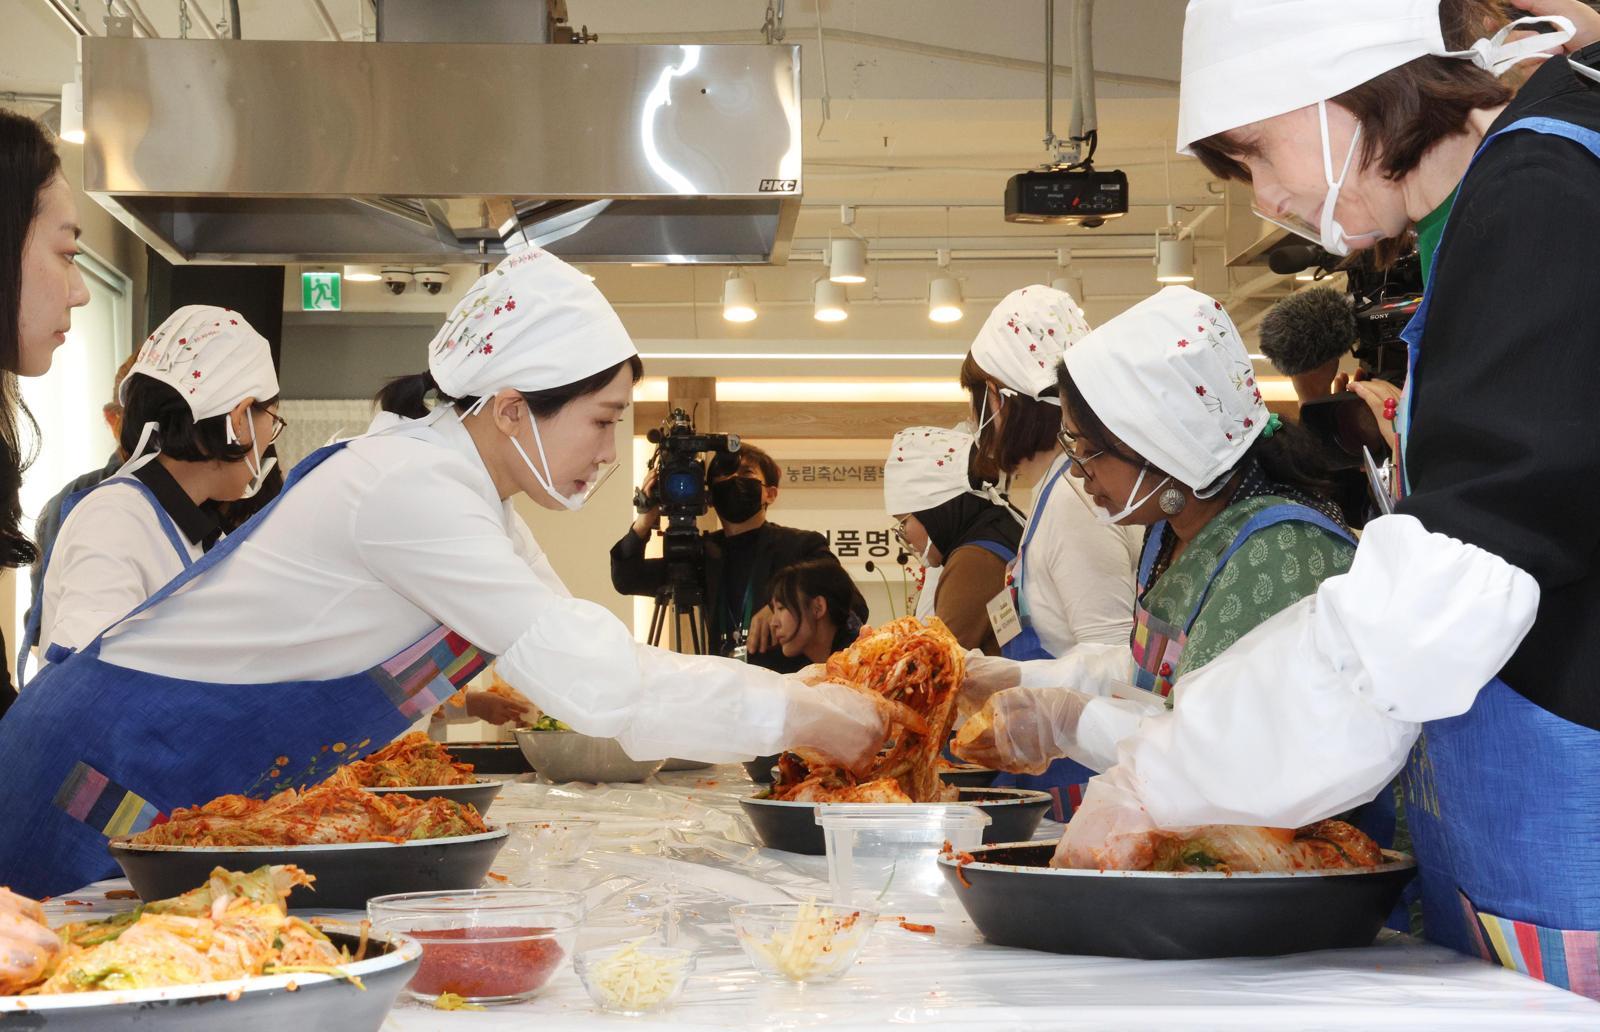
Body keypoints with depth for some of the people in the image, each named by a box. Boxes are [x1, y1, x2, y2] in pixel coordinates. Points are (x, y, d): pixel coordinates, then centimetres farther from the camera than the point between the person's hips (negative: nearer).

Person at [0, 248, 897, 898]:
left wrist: (810, 692, -3)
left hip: (210, 798, 9)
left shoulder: (473, 492, 5)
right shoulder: (411, 487, -24)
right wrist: (800, 716, -19)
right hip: (110, 791, -9)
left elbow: (591, 650, 6)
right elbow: (591, 684, -26)